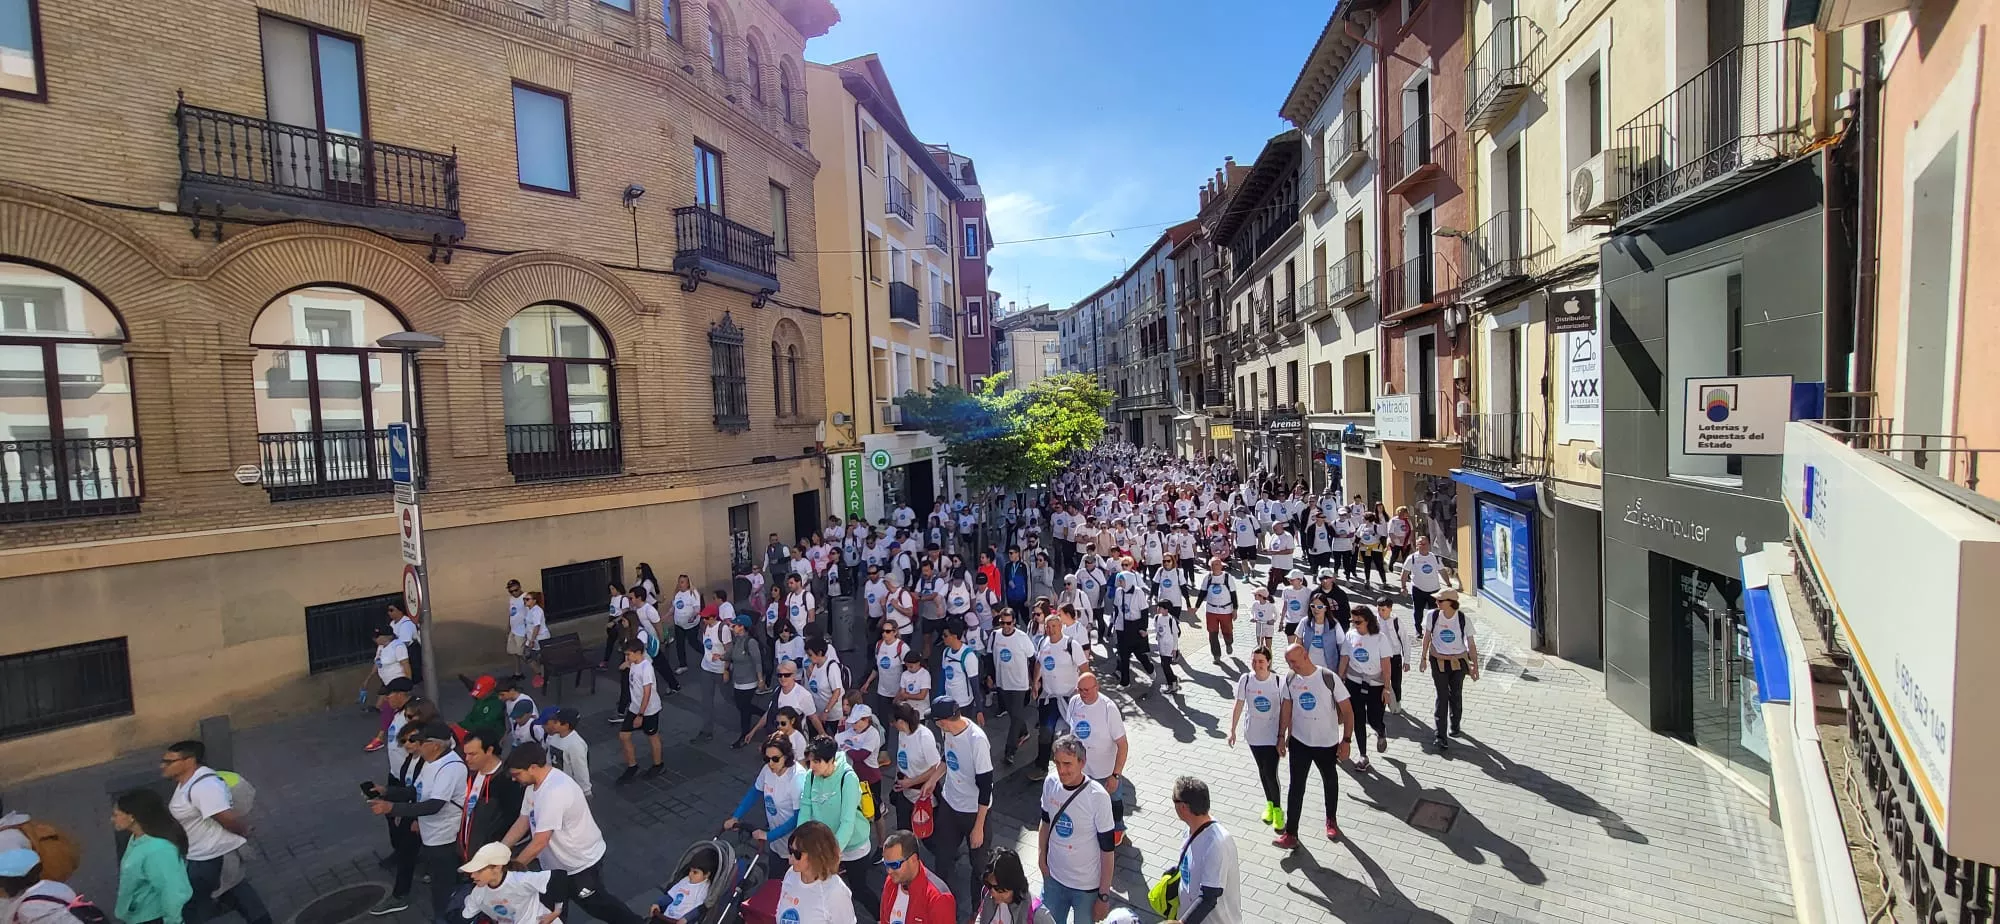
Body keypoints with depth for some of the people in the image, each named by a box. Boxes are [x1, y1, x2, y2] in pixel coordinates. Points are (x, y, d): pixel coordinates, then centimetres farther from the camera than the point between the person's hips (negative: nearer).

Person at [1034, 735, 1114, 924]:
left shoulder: (1098, 797, -25)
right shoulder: (1050, 784, -12)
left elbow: (1108, 850, -16)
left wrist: (1104, 895, -12)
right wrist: (1041, 859, 4)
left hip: (1087, 886, -4)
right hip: (1054, 878, 4)